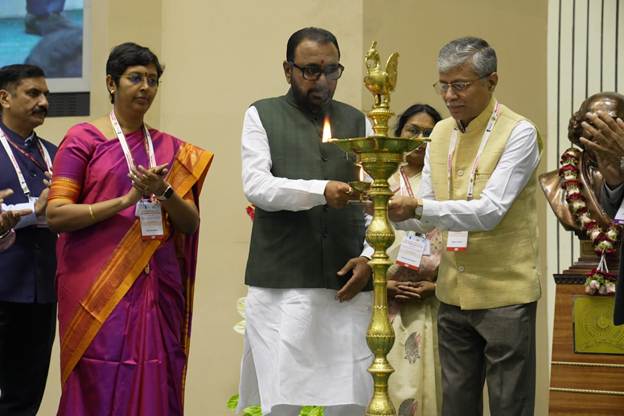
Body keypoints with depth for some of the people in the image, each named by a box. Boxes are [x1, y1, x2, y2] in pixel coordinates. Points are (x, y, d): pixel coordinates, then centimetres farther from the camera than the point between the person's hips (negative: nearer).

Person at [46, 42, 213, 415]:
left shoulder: (171, 149, 13)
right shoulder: (83, 139, 0)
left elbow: (191, 223, 8)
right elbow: (56, 214, -8)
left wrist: (164, 192, -12)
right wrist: (127, 199, -14)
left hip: (158, 287, 4)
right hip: (99, 286, -4)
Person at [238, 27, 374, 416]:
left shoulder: (357, 121, 15)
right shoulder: (262, 116, 7)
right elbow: (256, 185, -7)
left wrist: (370, 256, -5)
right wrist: (321, 190, -20)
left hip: (347, 283, 2)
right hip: (281, 285, -2)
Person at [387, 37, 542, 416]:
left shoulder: (519, 133, -12)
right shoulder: (441, 133, 9)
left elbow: (490, 211, -21)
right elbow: (427, 214, 11)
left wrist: (420, 208, -29)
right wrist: (392, 210, -10)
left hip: (505, 293, -6)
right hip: (454, 294, 6)